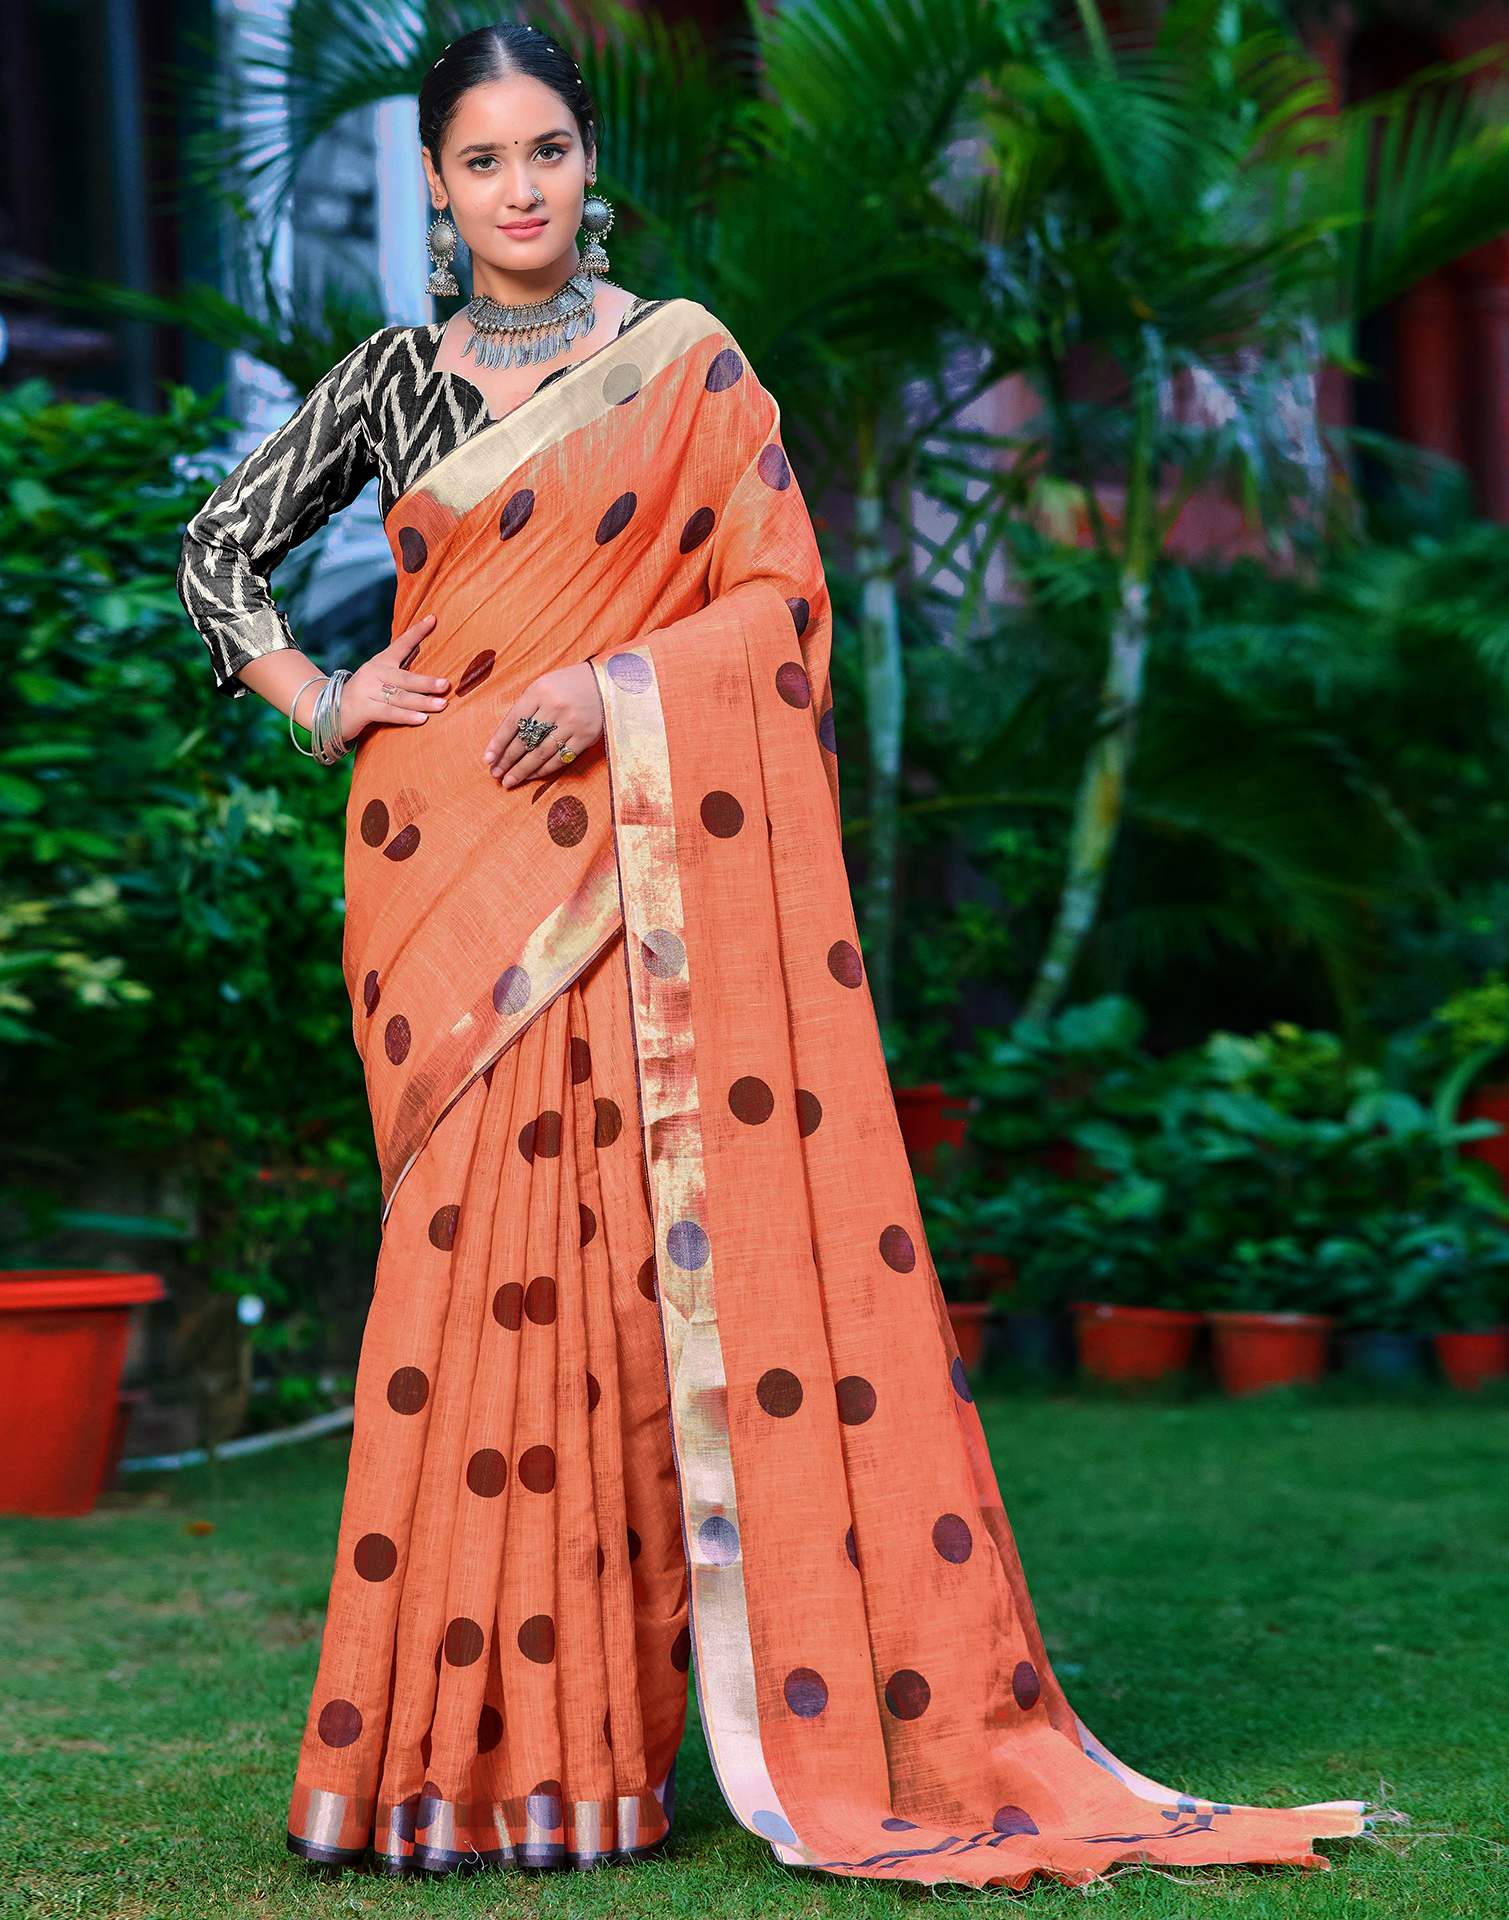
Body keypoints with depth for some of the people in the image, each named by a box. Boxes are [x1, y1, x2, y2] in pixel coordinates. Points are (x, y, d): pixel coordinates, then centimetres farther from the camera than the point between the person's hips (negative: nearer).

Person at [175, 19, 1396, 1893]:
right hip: (454, 871, 2)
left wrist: (619, 688, -13)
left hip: (653, 865, -2)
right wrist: (321, 702, 5)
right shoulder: (396, 378, 13)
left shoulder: (687, 364, 7)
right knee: (479, 1262, -3)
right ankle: (483, 1737, 4)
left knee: (698, 1237, -7)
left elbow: (781, 598, 2)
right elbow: (217, 548, 20)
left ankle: (862, 1717, -1)